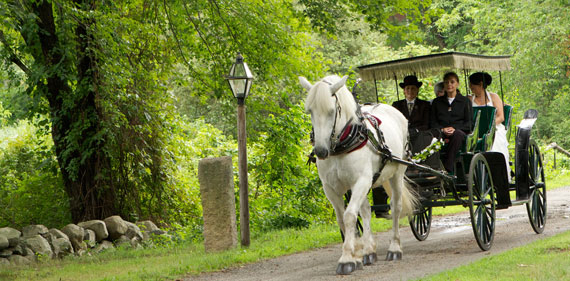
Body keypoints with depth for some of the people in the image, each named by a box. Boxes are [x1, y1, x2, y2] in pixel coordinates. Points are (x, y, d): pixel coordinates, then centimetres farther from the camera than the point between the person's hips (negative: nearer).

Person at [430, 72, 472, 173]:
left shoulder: (465, 101, 17)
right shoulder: (437, 102, 23)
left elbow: (468, 123, 7)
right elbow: (432, 123, 14)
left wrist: (454, 128, -11)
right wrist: (442, 130, -8)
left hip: (459, 132, -1)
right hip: (442, 133, 1)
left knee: (457, 134, -39)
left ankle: (447, 168, -44)